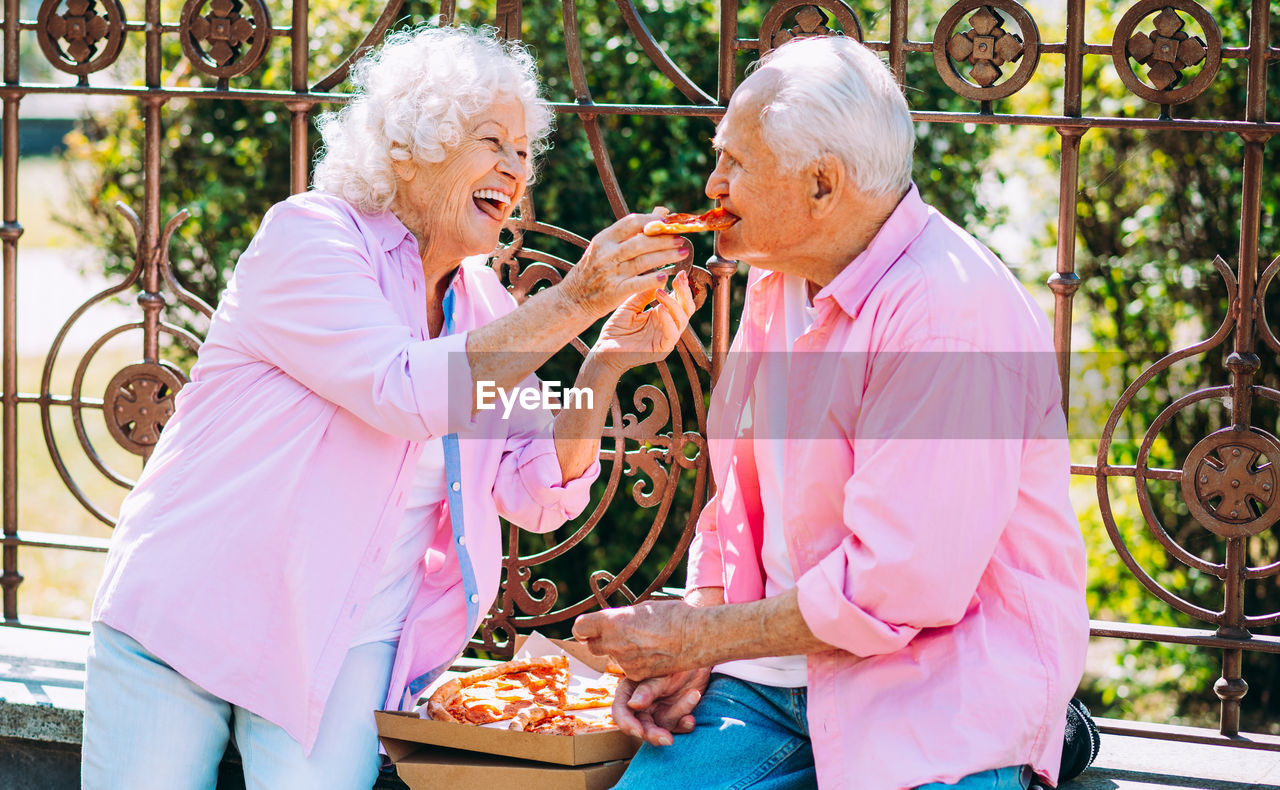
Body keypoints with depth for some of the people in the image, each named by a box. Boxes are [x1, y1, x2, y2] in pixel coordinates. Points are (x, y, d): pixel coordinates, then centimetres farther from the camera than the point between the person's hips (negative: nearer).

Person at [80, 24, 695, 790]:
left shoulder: (481, 303, 9)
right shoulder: (309, 234, -10)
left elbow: (539, 495, 2)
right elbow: (404, 391, -25)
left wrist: (608, 360, -11)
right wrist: (573, 303, -25)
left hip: (347, 646, 4)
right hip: (189, 609, -4)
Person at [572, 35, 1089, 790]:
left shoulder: (953, 315, -20)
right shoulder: (777, 280, 10)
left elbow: (899, 585, -23)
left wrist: (700, 635, -13)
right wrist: (685, 654, 1)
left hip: (943, 669, -7)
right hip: (781, 669, 7)